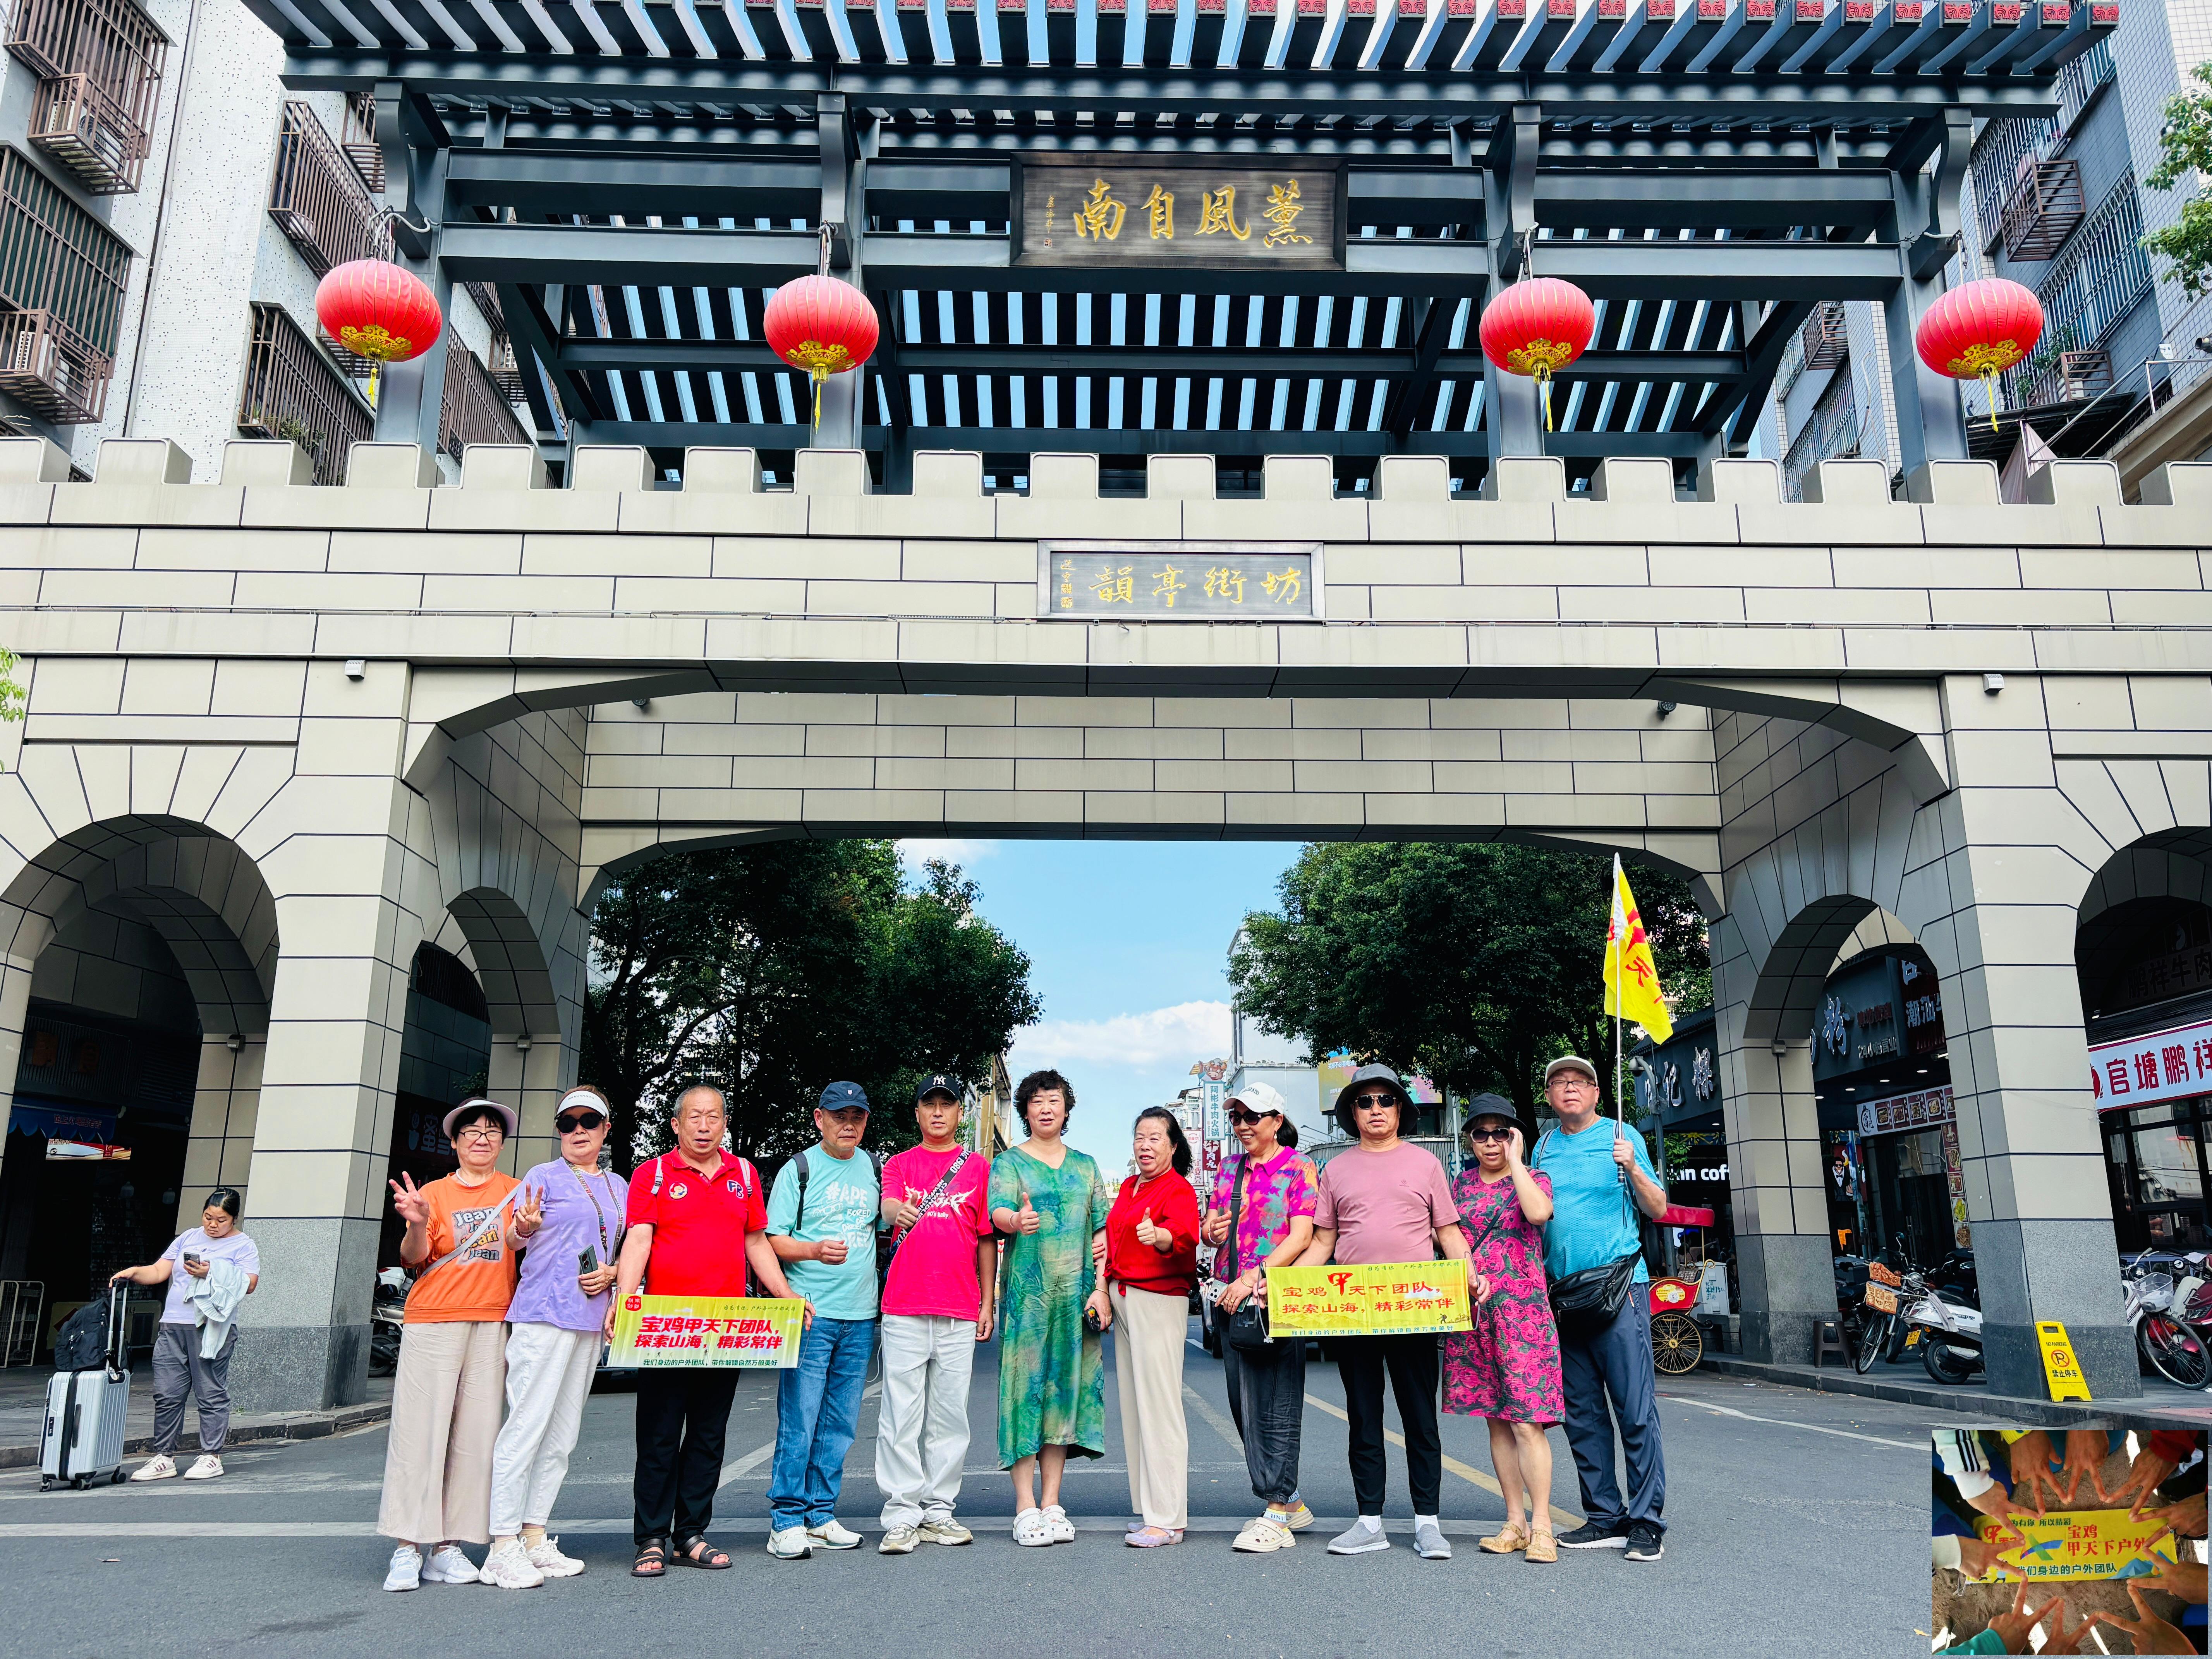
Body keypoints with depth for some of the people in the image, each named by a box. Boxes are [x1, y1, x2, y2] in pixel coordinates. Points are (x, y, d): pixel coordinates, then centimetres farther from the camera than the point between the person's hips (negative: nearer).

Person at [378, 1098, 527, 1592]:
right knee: (421, 1428, -6)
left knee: (475, 1434, 0)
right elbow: (413, 1258, -2)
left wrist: (523, 1230, -30)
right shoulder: (434, 1192, 7)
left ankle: (447, 1546, 5)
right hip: (433, 1321, -1)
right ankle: (408, 1547, -1)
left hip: (491, 1324, 2)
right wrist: (417, 1225, -23)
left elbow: (514, 1241, -6)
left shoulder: (514, 1191, 10)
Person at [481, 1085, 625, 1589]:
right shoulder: (543, 1178, 1)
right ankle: (503, 1548, -6)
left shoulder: (617, 1184, 17)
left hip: (591, 1318, 6)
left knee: (562, 1435, 10)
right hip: (543, 1314, -6)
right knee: (526, 1425, -10)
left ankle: (535, 1538, 18)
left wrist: (611, 1273, -1)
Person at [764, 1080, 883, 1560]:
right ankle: (787, 1520, 3)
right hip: (808, 1313, -4)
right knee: (798, 1420, -6)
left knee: (839, 1424, 8)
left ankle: (821, 1514, 17)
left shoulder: (874, 1169, 13)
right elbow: (772, 1241, -4)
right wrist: (815, 1250, -20)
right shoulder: (798, 1170, 0)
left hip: (861, 1316, 5)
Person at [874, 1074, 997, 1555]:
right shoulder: (899, 1164, 10)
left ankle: (938, 1511, 15)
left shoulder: (978, 1168, 12)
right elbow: (888, 1207, -11)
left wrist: (987, 1303, 9)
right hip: (904, 1307, -1)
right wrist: (900, 1212, -35)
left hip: (960, 1314, 1)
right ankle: (902, 1515, 3)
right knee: (901, 1414, -3)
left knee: (950, 1415, 5)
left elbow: (987, 1239, 13)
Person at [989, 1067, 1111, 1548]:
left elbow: (1101, 1231, 13)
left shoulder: (1084, 1165, 15)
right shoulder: (1008, 1162, 3)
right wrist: (1017, 1220, -38)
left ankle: (1052, 1504, 10)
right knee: (1026, 1385, -6)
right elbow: (998, 1211, -14)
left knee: (1066, 1386, 4)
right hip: (1027, 1291, -3)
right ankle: (1026, 1507, -1)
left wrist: (1102, 1288, 2)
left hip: (1077, 1293, 4)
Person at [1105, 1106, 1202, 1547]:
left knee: (1159, 1405, -8)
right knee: (1133, 1406, 12)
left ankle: (1168, 1519, -4)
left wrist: (1158, 1235, -49)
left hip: (1159, 1300, -9)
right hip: (1123, 1299, 9)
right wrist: (1106, 1287, 17)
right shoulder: (1129, 1187, 16)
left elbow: (1183, 1234, -29)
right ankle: (1151, 1510, 20)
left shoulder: (1178, 1189, -9)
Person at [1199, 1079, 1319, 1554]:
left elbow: (1301, 1237, -11)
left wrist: (1255, 1276, -20)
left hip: (1278, 1299, -6)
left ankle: (1277, 1514, 4)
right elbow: (1209, 1227, 19)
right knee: (1244, 1403, 9)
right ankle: (1289, 1502, 23)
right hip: (1232, 1299, 7)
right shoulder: (1229, 1170, 16)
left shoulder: (1299, 1169, -2)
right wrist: (1213, 1231, -5)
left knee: (1275, 1404, -4)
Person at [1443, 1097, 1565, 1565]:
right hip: (1471, 1312, 4)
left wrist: (1515, 1159, -13)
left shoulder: (1534, 1179, 2)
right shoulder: (1461, 1184, 13)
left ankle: (1541, 1526, -4)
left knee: (1527, 1421, -10)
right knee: (1497, 1421, 8)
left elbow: (1538, 1212, -21)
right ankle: (1515, 1523, 14)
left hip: (1522, 1310, -4)